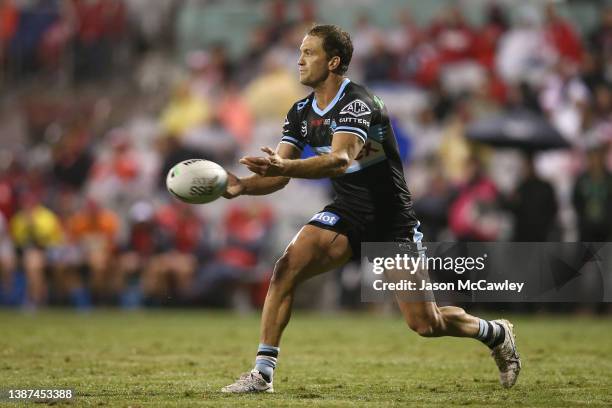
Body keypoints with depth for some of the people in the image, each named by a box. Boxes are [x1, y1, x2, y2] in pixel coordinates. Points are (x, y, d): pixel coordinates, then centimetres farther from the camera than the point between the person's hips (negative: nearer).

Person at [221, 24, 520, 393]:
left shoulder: (356, 103, -23)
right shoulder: (301, 113, 2)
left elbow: (341, 160, -40)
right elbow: (279, 176, -1)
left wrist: (284, 167, -55)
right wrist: (241, 186, -22)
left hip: (392, 221, -6)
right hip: (347, 214, 6)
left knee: (426, 324, -3)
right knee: (287, 268, -19)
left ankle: (496, 333, 28)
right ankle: (262, 373, -14)